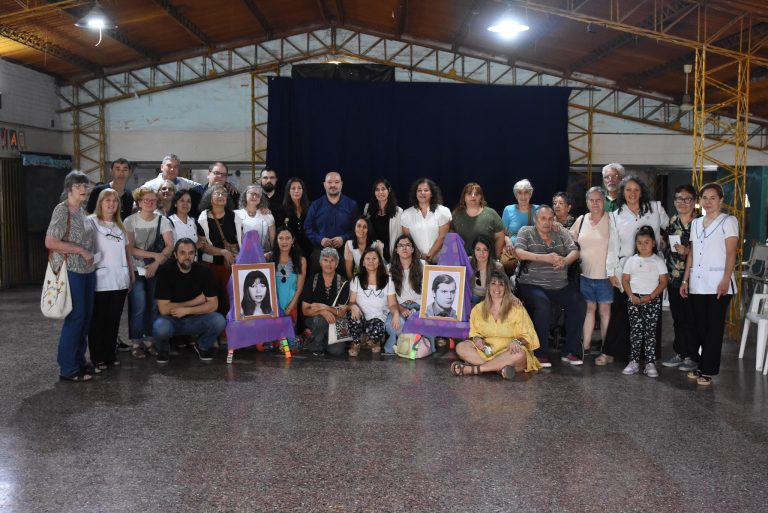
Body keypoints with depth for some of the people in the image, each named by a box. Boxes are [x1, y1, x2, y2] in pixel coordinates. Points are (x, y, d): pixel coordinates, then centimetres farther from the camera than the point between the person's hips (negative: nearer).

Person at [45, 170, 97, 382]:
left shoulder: (83, 210, 12)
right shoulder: (62, 210, -11)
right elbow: (50, 242, -18)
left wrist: (88, 254, 7)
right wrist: (80, 250, -18)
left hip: (88, 270, 8)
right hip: (71, 271, -8)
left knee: (86, 317, 11)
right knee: (75, 317, -4)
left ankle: (79, 361, 23)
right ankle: (68, 368, 5)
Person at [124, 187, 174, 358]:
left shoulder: (162, 220, 2)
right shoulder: (130, 221, -3)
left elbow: (170, 246, -7)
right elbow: (130, 248, -9)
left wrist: (156, 263, -16)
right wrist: (154, 255, -15)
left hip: (157, 270, 2)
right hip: (137, 269, -2)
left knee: (154, 305, -1)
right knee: (139, 306, -10)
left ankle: (149, 340, 10)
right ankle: (136, 342, 1)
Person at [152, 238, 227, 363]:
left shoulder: (204, 272, -7)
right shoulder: (165, 271, -14)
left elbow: (213, 304, -9)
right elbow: (164, 309, -18)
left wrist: (186, 310, -19)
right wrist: (195, 301, -14)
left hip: (194, 320, 2)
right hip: (171, 320, -2)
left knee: (219, 321, -26)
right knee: (160, 327, -36)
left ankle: (203, 346, 7)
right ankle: (163, 348, 3)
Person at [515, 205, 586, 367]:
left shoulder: (562, 233, 13)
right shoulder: (526, 232, 2)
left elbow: (574, 252, 2)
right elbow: (519, 252, -13)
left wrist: (565, 260, -22)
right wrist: (545, 258, -24)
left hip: (560, 285, 5)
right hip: (532, 284, -4)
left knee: (579, 304, -14)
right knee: (543, 305, -32)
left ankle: (570, 351, 0)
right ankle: (541, 353, -18)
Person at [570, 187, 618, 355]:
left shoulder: (610, 220, -6)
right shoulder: (581, 220, 6)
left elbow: (613, 248, -8)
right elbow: (570, 241, 17)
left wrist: (612, 272, -13)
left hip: (604, 275, -3)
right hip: (585, 273, 4)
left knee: (604, 309, 5)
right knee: (589, 308, 10)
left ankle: (605, 348, 13)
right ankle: (586, 346, 14)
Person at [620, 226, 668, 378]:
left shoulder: (658, 261, 2)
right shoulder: (632, 260, 7)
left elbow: (663, 282, -2)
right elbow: (625, 280, 7)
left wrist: (650, 297, -13)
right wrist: (632, 296, -8)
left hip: (652, 299, -2)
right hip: (634, 299, 2)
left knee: (650, 331, -1)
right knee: (635, 331, 3)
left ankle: (650, 363, 2)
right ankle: (634, 361, 7)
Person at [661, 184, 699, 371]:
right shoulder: (672, 221, 11)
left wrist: (687, 252, -20)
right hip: (673, 277, 6)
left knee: (691, 319, 0)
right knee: (677, 318, 12)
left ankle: (692, 357, 11)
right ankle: (679, 353, 22)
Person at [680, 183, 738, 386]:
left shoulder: (728, 221, 0)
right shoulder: (695, 223, 16)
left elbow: (731, 253, -7)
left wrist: (725, 280, -17)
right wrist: (685, 280, 11)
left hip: (718, 284, -5)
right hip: (697, 284, 5)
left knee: (714, 328, -1)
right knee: (700, 327, 7)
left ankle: (707, 371, 4)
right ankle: (703, 366, 16)